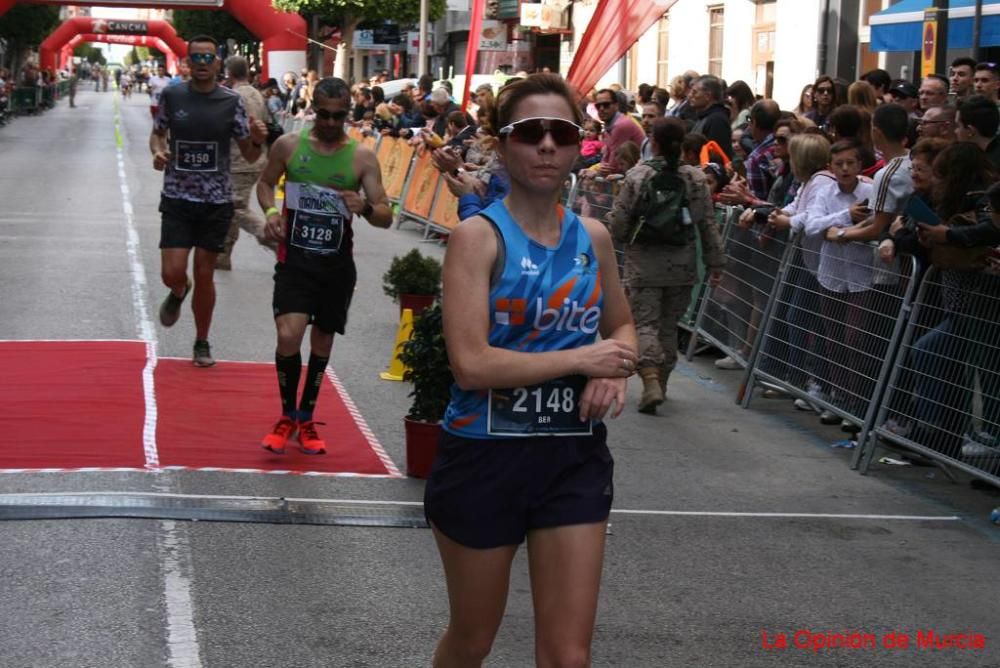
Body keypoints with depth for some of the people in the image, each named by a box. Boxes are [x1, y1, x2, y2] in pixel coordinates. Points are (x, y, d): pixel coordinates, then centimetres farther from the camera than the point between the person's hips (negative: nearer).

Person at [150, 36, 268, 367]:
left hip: (216, 201, 0)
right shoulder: (171, 96, -1)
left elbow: (249, 156, 2)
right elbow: (158, 133, 14)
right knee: (172, 272, -7)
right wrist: (158, 151, -8)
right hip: (177, 199, 0)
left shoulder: (231, 101, -3)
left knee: (204, 275, 6)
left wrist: (257, 140, -20)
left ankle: (202, 343, 25)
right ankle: (179, 292, 32)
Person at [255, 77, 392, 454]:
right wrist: (271, 211, -6)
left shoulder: (362, 158, -4)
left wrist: (365, 208, -26)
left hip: (337, 264, 1)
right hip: (295, 258, -1)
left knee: (322, 342, 12)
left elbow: (386, 218, -3)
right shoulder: (288, 145, -2)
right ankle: (287, 417, 6)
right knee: (288, 337, -16)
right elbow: (265, 183, 15)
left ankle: (306, 419, 30)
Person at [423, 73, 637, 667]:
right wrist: (580, 358, -19)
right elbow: (471, 364, -23)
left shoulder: (593, 238, 3)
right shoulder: (480, 236, -13)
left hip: (574, 455, 4)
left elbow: (622, 326, 20)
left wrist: (616, 371, -3)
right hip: (486, 455, -4)